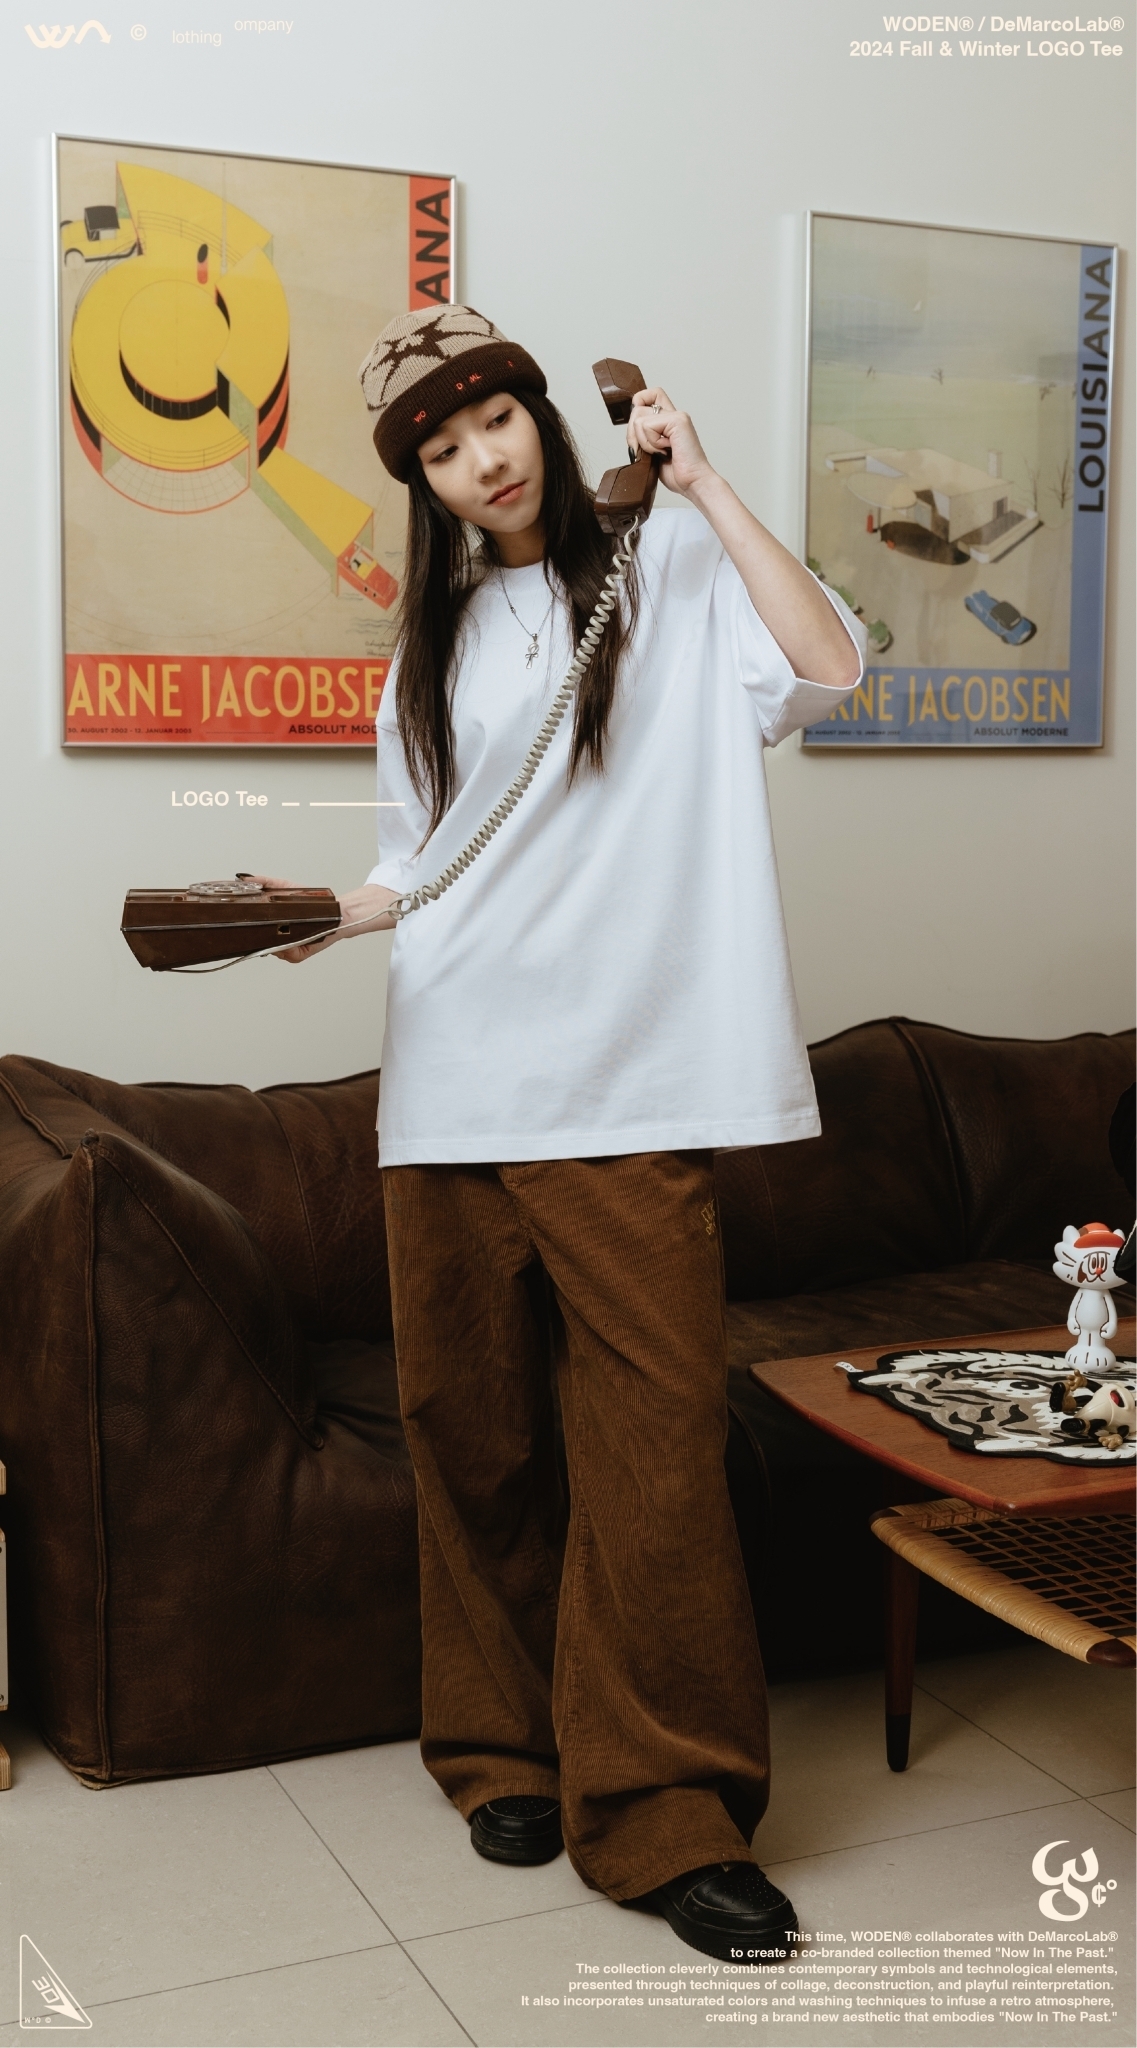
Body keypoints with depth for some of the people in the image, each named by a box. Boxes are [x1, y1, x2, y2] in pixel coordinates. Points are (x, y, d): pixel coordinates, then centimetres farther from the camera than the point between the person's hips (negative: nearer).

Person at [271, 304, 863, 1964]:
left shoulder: (671, 576, 7)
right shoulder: (432, 643, 21)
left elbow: (824, 670, -12)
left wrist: (701, 480, -7)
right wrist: (329, 911, 3)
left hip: (624, 1091, -4)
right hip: (451, 1086, 5)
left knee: (654, 1443, -7)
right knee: (472, 1436, 8)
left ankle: (664, 1816, 3)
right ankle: (502, 1751, 24)